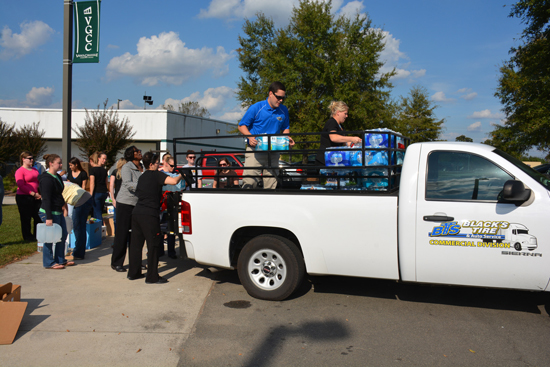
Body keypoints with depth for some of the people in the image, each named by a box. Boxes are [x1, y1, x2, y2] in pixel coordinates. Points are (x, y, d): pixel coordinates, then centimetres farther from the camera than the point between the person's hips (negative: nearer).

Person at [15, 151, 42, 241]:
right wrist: (33, 194, -17)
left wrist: (40, 193, 3)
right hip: (24, 197, -7)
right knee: (26, 218, 3)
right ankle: (27, 236, 15)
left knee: (39, 216, 6)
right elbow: (21, 186, -16)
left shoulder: (35, 170, 15)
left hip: (36, 197, 7)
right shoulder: (20, 171, -8)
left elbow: (39, 182, 20)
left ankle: (37, 235, 18)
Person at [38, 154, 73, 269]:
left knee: (63, 235, 14)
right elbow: (46, 199, -20)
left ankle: (60, 260, 26)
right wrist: (48, 218, -22)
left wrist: (63, 205, 21)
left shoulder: (57, 177, 12)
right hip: (50, 212, -10)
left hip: (58, 212, 10)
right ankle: (49, 263, 11)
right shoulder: (47, 179, -17)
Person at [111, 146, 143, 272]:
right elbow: (128, 184, -24)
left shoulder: (142, 168, 9)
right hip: (125, 203, -6)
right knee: (122, 234, -1)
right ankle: (116, 263, 9)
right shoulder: (126, 167, -10)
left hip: (138, 204, 6)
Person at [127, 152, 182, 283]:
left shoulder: (142, 177, 19)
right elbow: (174, 181, -21)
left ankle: (133, 273, 23)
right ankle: (152, 277, 0)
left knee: (136, 243, 14)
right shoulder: (156, 175, -6)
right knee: (153, 244, -2)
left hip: (136, 212, 8)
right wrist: (181, 175, -1)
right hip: (149, 215, -8)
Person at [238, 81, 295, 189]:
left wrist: (288, 139, -1)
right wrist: (250, 136, -19)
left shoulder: (283, 111, 8)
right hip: (255, 151, -4)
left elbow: (285, 128, 22)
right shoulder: (256, 108, -5)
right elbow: (242, 125, 0)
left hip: (273, 151, 4)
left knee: (271, 184, 5)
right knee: (250, 181, -12)